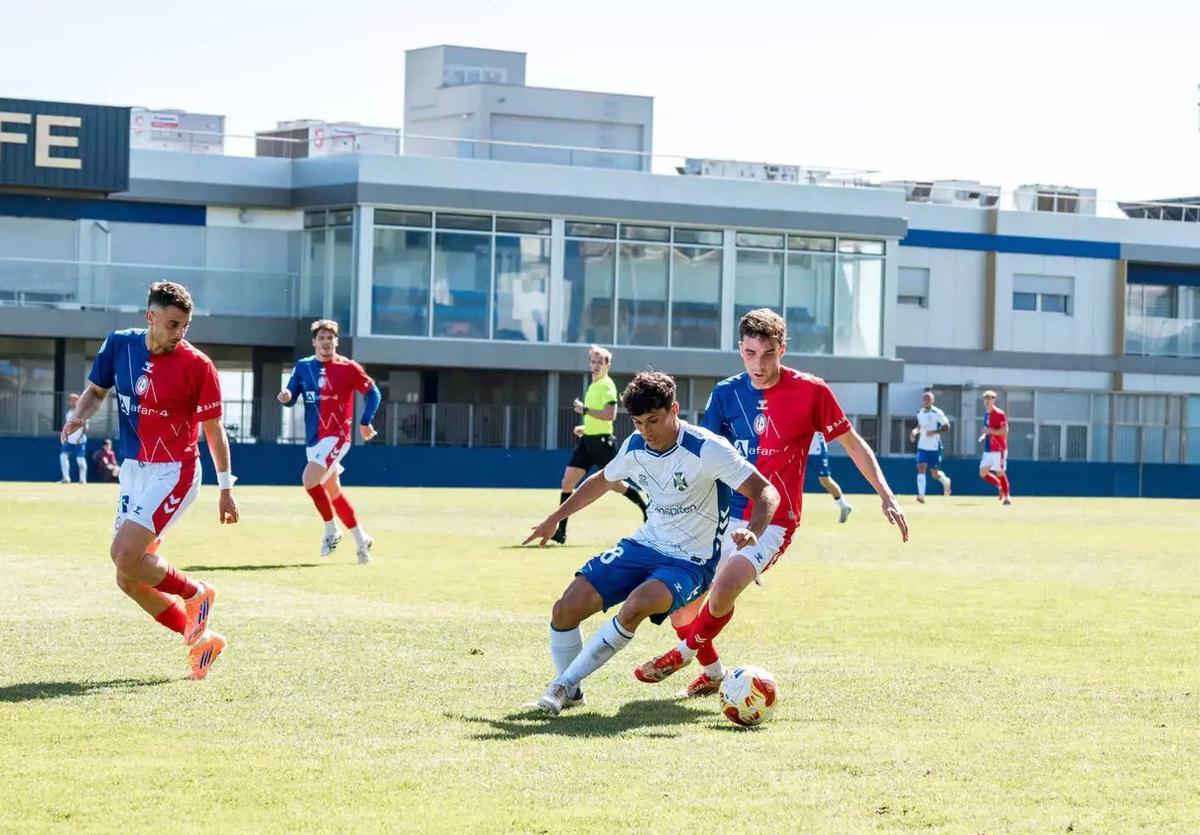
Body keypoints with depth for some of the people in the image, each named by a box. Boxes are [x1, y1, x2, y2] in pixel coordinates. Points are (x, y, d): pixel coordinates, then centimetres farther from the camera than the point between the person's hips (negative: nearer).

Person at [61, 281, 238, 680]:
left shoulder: (197, 366, -13)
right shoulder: (119, 345, 0)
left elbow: (213, 429, -5)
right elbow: (96, 390, 15)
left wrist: (226, 488, -2)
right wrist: (79, 415, -7)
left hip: (173, 473, -6)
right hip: (133, 471, 6)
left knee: (125, 556, -22)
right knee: (129, 580, 5)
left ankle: (196, 593, 2)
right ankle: (200, 639, 17)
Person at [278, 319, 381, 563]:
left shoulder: (348, 368, -5)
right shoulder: (303, 366, 7)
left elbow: (372, 392, 3)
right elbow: (291, 397, 6)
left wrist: (365, 422, -4)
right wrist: (286, 396, -17)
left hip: (336, 436, -6)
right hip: (313, 439, 6)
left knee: (309, 480, -23)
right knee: (333, 492, 13)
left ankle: (331, 531, -6)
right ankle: (361, 539, 28)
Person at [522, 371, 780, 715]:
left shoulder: (707, 449, -19)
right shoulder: (634, 448, 0)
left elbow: (766, 492, -21)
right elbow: (602, 481, 23)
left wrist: (752, 532, -41)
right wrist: (556, 517, 25)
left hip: (690, 562, -6)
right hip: (644, 545, 6)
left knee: (636, 606, -36)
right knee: (565, 609, -9)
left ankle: (565, 683, -21)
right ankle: (568, 693, 14)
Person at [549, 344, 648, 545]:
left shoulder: (606, 386, -12)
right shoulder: (593, 386, 16)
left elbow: (610, 415, -25)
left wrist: (585, 410, -21)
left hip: (602, 442, -8)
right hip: (587, 440, 8)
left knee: (615, 484, 2)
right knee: (567, 483, -2)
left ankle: (646, 508, 25)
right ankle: (560, 532, -2)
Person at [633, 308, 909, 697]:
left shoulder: (810, 391, -8)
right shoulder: (726, 393, 3)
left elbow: (853, 444, 2)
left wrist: (887, 498, -2)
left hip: (771, 522, -5)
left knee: (721, 594, -27)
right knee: (680, 610, 3)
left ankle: (686, 651, 3)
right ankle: (713, 671, 31)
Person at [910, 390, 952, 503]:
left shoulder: (937, 413, -10)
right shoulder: (920, 413, 8)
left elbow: (947, 427, -10)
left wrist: (934, 432, -23)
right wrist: (915, 431, 2)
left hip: (934, 447, -4)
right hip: (922, 447, 4)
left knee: (935, 474, 3)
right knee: (921, 468, -15)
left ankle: (945, 480, 38)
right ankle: (921, 495, -20)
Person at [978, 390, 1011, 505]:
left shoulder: (999, 414, -12)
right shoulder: (986, 414, 14)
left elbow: (1004, 431, -18)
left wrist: (990, 431, -22)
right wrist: (984, 435, 7)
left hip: (998, 449, -8)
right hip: (987, 450, 8)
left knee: (1000, 473, -4)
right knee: (983, 473, 4)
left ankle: (1007, 496, 8)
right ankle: (1000, 487, 24)